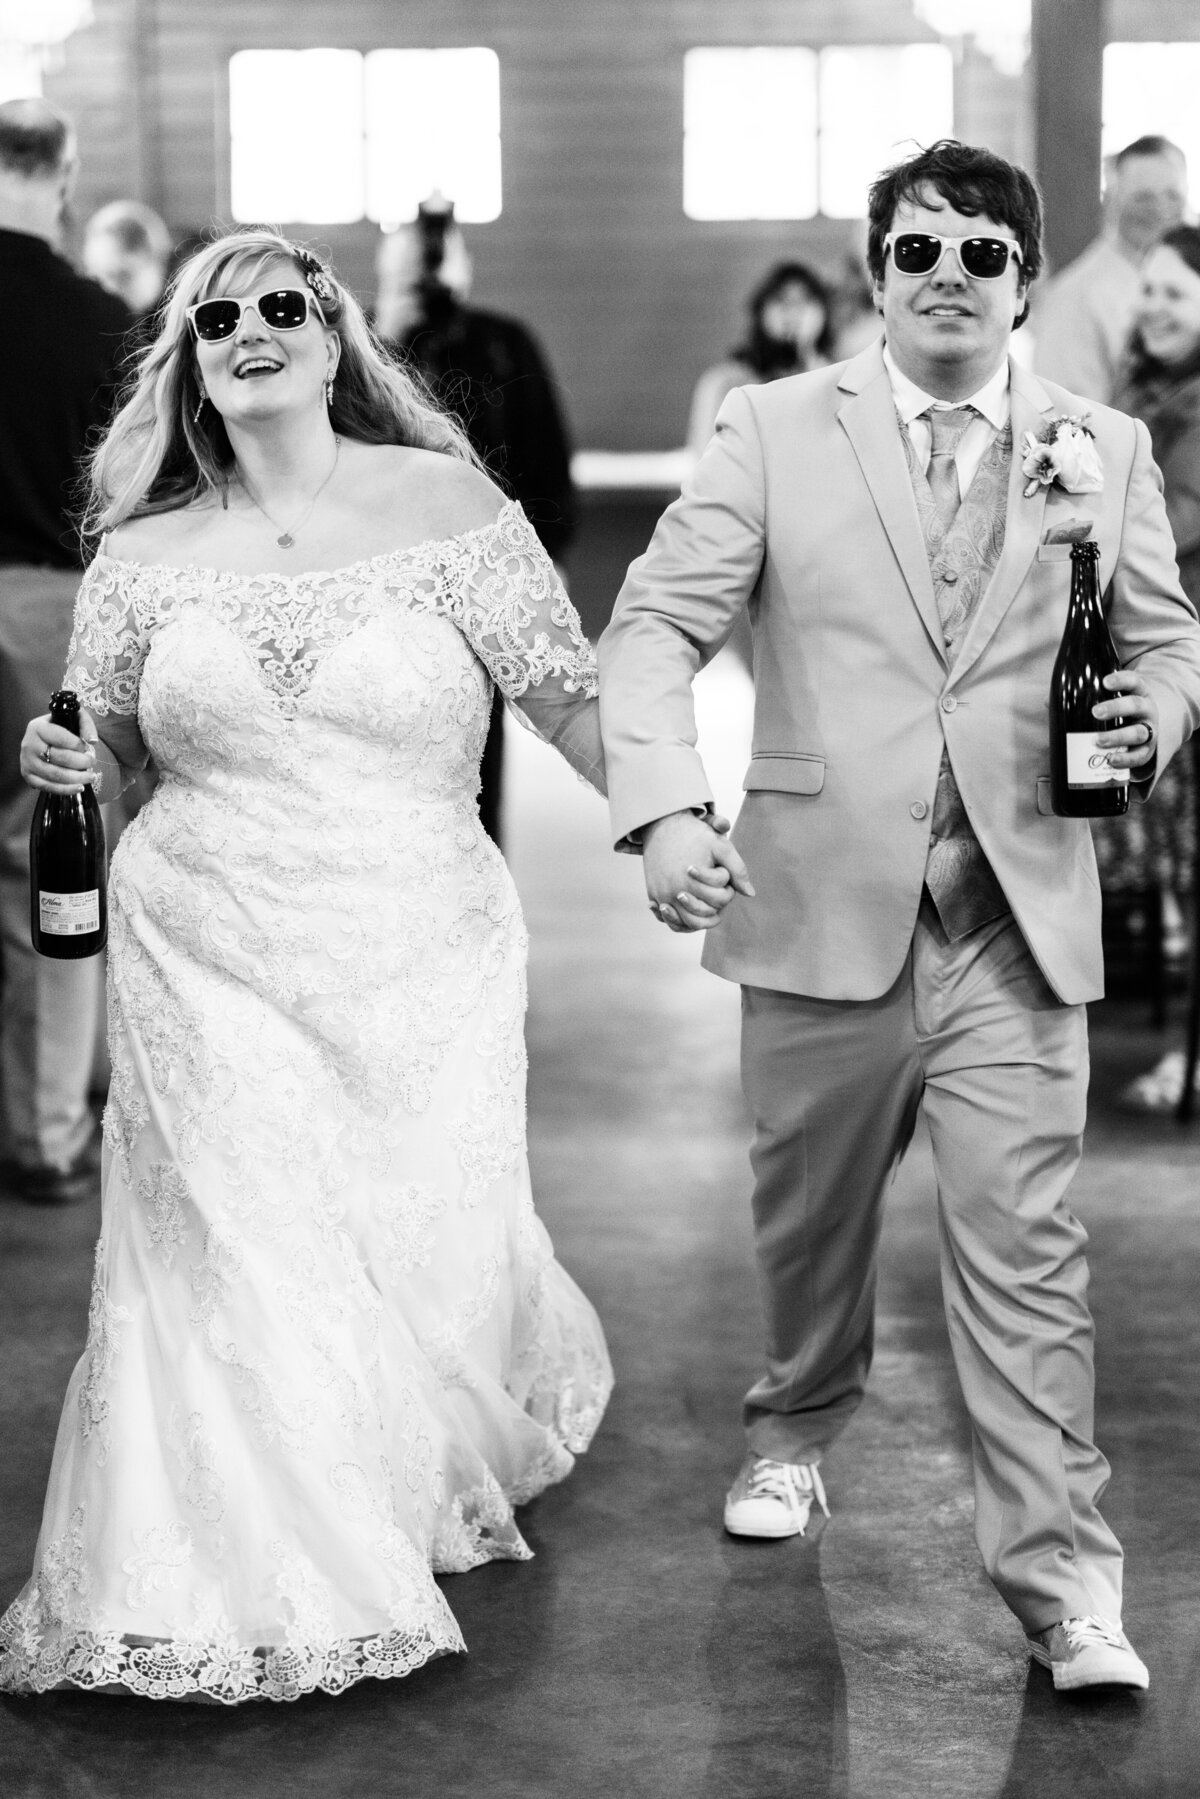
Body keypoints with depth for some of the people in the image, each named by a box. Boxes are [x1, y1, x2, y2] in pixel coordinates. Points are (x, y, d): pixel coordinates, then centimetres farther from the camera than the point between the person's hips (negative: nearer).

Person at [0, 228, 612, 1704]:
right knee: (240, 1262, -4)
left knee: (432, 1246, 1)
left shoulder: (447, 507, -1)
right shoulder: (145, 556, 6)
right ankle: (280, 1578, 14)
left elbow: (565, 693, 1)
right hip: (209, 968, 1)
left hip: (414, 967, -1)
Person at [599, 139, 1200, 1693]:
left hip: (1017, 923, 0)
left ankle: (1061, 1586, -1)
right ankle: (797, 1428, 45)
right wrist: (663, 809, -20)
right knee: (807, 1213, 17)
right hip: (823, 907, 0)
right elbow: (655, 627, -4)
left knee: (1024, 1247, -6)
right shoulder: (773, 432, 1)